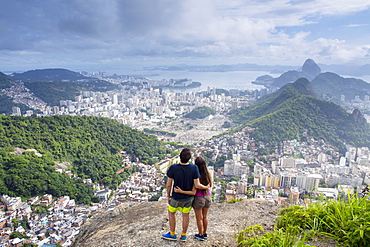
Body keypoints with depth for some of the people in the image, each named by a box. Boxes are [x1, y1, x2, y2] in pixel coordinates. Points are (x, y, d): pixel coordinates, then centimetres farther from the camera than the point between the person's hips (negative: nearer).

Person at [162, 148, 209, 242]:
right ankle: (183, 236, 33)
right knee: (185, 214, 18)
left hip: (177, 197, -2)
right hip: (189, 197, 2)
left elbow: (168, 185, -14)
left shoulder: (173, 168, -24)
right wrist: (206, 187, 2)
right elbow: (197, 185, -17)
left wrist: (168, 196, 2)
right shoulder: (194, 168, -21)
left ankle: (172, 234, 33)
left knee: (171, 212, 21)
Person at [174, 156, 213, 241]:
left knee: (199, 218, 18)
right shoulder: (209, 174, -13)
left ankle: (201, 235, 37)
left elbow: (193, 192, -25)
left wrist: (181, 191, -28)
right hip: (208, 197, 5)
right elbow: (210, 185, 3)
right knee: (204, 217, 25)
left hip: (198, 199, -5)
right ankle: (205, 234, 42)